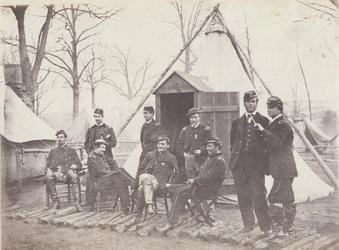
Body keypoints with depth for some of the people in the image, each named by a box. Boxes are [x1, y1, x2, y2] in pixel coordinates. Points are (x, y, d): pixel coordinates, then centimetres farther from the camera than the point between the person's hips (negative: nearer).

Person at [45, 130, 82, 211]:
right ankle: (56, 202, -23)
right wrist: (49, 170, -3)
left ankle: (77, 202, -37)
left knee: (73, 176, -38)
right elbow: (48, 165, 21)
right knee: (48, 177, -34)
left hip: (67, 174, -2)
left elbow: (79, 165, 14)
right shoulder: (53, 151, 29)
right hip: (56, 174, 2)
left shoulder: (71, 151, 23)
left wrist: (73, 166, -10)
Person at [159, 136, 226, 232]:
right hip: (201, 185, 10)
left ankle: (171, 222, -21)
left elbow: (208, 177, -21)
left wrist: (194, 180, -16)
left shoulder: (219, 161, -13)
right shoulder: (210, 158, 20)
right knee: (177, 188, 1)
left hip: (209, 190, -10)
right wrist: (194, 180, 6)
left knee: (181, 193, -23)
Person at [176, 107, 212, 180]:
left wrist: (201, 151, -13)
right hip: (188, 158, 3)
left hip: (201, 158, -3)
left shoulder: (205, 129, 2)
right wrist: (183, 153, 3)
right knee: (190, 180, 2)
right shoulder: (185, 130, 12)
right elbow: (179, 144, 16)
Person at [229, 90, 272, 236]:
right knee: (243, 196, 8)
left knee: (259, 196, -7)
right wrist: (235, 156, 10)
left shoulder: (264, 121, 5)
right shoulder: (237, 122, 14)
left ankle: (266, 227, 2)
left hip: (256, 164, -3)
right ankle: (248, 224, 22)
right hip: (239, 165, 4)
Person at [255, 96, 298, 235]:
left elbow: (277, 142, -26)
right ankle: (287, 226, 24)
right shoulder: (273, 124, 17)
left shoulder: (282, 125, -13)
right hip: (281, 169, 10)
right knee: (287, 198, 15)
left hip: (284, 169, -10)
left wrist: (263, 130, -25)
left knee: (275, 196, -10)